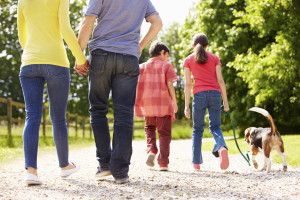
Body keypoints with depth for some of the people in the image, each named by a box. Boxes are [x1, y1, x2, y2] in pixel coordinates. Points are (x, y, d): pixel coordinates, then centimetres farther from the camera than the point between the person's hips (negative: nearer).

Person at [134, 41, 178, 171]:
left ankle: (151, 150, -4)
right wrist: (174, 102, 2)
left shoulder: (142, 67, 11)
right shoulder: (166, 66, 4)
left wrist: (136, 102, 9)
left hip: (147, 104, 3)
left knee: (150, 128, 23)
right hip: (164, 103, -2)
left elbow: (136, 85, 3)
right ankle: (163, 162, -4)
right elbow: (170, 84, -6)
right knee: (164, 132, 4)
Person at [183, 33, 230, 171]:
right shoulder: (214, 58, 13)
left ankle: (196, 163, 3)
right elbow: (220, 80, 5)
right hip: (215, 94, 1)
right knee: (215, 127, 7)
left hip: (199, 94, -1)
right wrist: (225, 101, 8)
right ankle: (221, 147, -25)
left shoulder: (188, 60, 10)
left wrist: (186, 106, 2)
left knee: (197, 129, 7)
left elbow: (188, 84, 3)